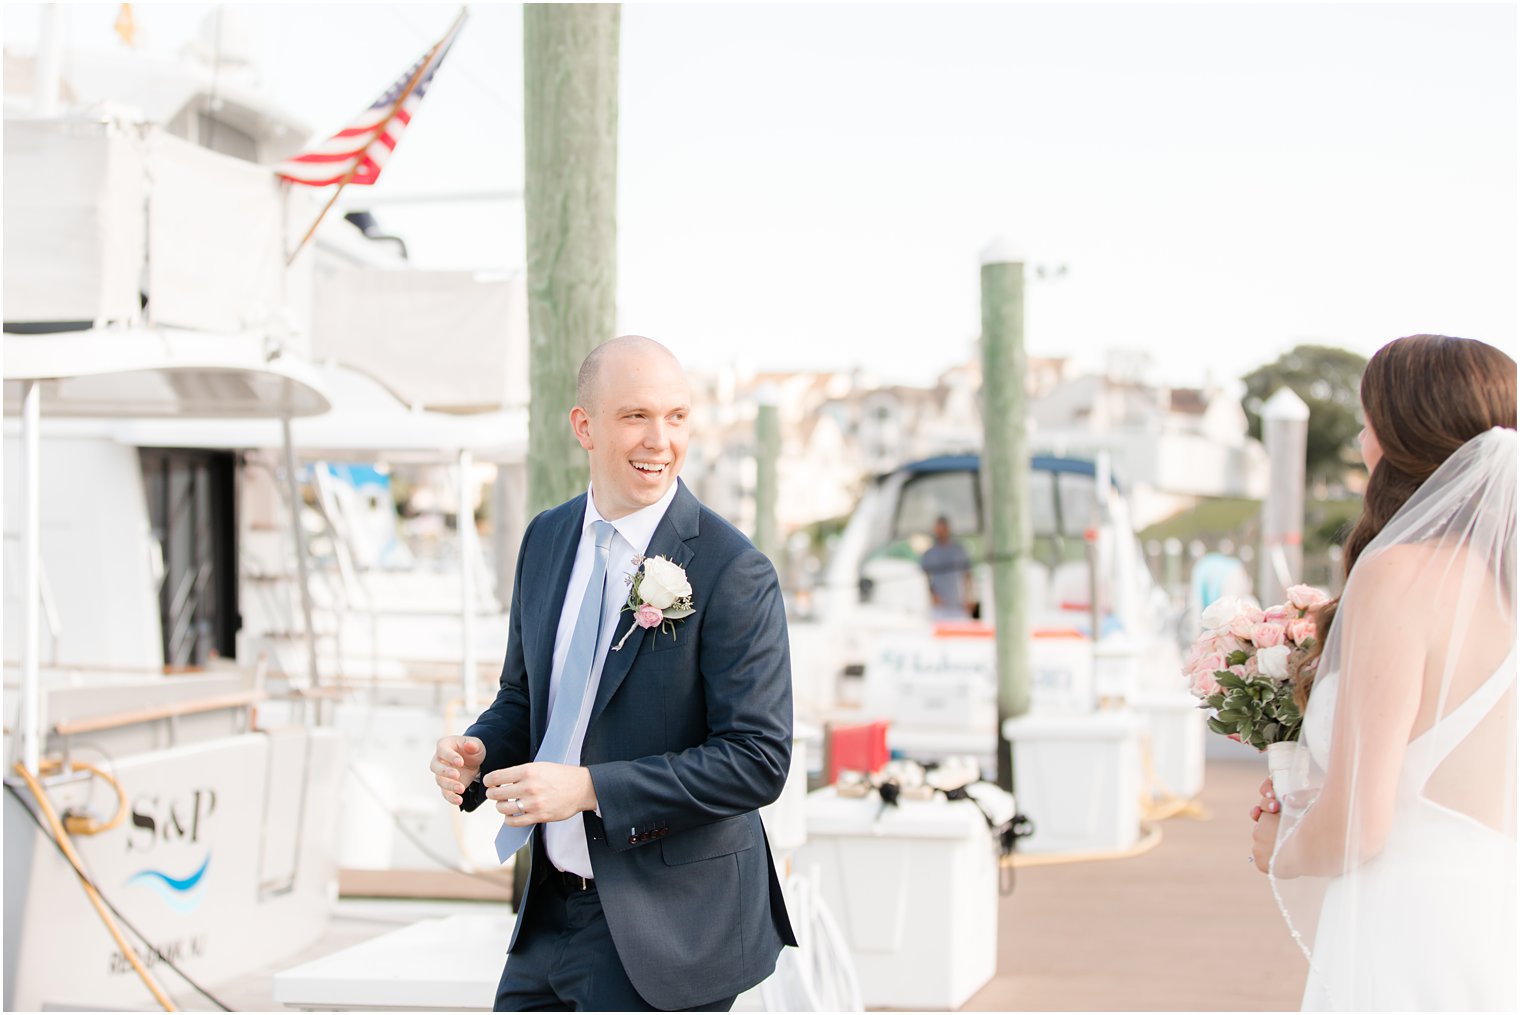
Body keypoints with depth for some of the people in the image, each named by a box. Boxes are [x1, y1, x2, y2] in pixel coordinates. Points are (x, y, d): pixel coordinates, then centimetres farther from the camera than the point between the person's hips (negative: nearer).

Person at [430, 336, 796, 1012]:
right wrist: (476, 756, -6)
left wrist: (588, 788, -23)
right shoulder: (546, 539, 5)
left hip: (664, 926, -6)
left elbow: (758, 760, -19)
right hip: (551, 909, 6)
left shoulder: (733, 573, -16)